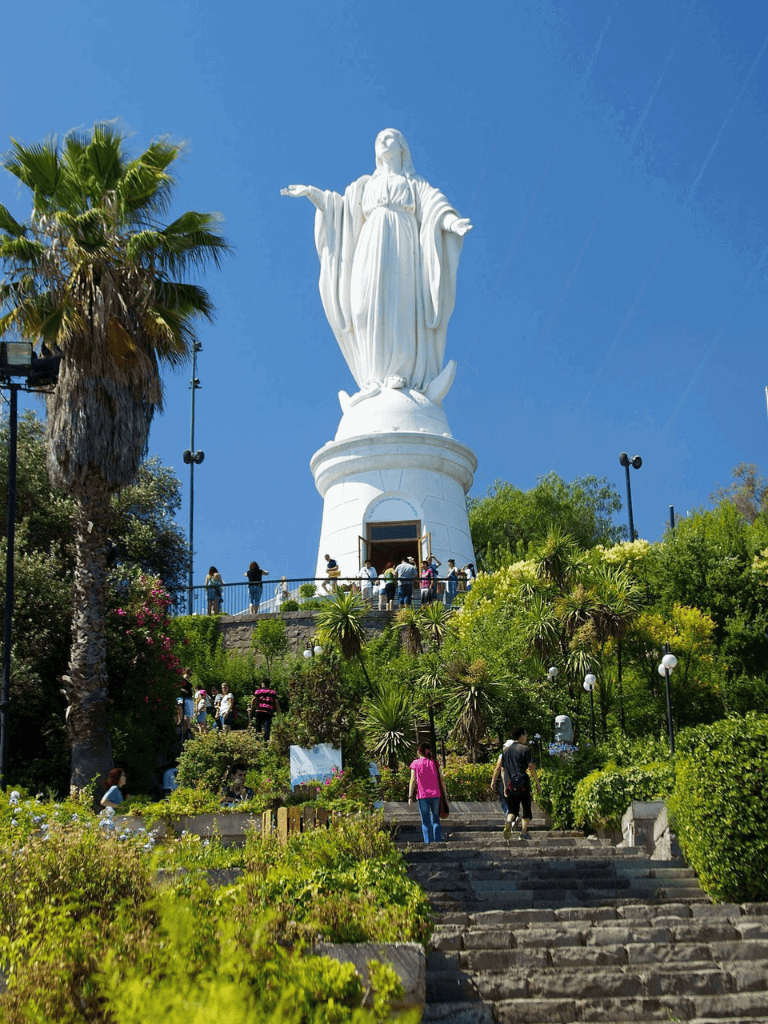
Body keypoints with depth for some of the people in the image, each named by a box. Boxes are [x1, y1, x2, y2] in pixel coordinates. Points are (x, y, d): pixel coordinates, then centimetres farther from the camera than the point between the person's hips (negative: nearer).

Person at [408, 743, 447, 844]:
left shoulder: (415, 764, 2)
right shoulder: (435, 763, 8)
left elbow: (413, 781, -3)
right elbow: (441, 780, 5)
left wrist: (410, 797, -2)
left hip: (423, 796, -2)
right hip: (436, 795, 2)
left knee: (426, 822, 2)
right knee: (436, 820, 10)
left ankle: (428, 842, -5)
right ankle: (438, 841, 2)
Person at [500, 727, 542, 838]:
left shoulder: (506, 751, 14)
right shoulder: (525, 749, -3)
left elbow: (503, 770, 16)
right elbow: (531, 767, -7)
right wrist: (537, 783, -1)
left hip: (510, 785, 4)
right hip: (523, 783, -4)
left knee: (512, 809, 10)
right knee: (527, 808, 7)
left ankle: (509, 821, -20)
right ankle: (524, 831, -2)